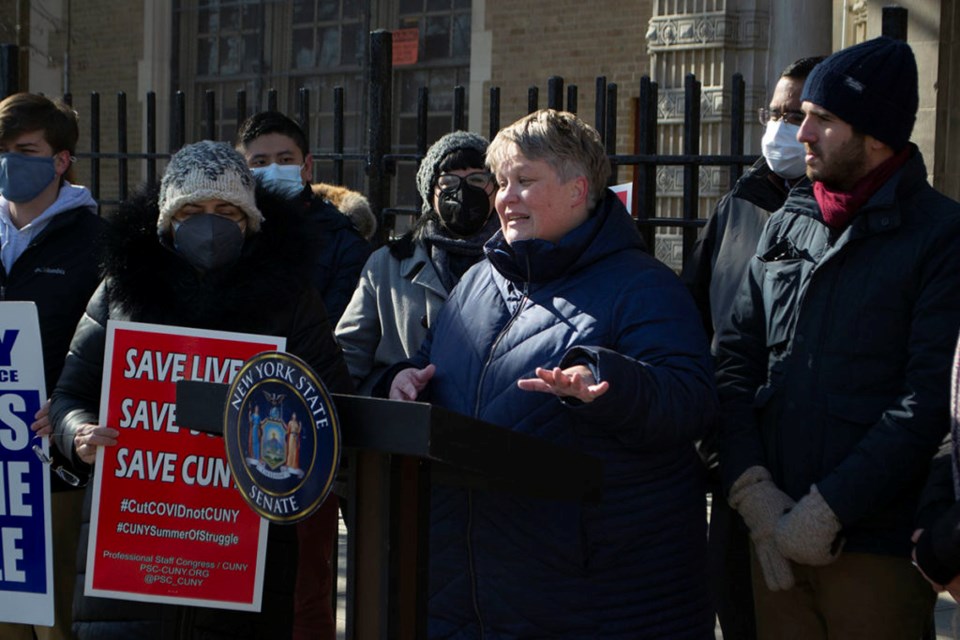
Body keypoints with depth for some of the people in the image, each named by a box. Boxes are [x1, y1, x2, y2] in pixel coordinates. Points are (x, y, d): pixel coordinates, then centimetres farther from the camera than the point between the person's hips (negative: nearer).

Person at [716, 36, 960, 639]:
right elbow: (734, 361, 7)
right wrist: (752, 489, -6)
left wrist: (827, 510, -16)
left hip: (879, 547, -5)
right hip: (777, 542, 5)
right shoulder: (787, 226, 11)